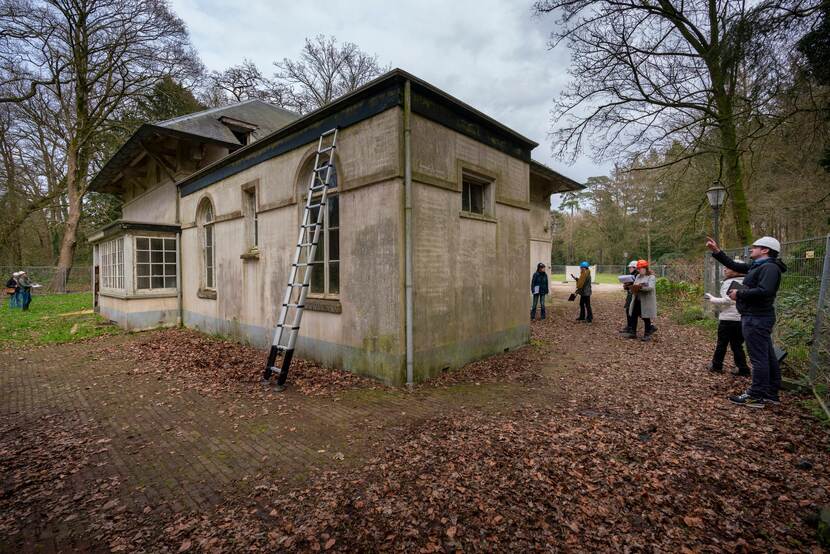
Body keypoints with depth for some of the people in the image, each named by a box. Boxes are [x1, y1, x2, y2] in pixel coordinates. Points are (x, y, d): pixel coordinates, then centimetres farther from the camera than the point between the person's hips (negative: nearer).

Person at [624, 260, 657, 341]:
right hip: (637, 300, 7)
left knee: (646, 317, 3)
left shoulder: (651, 277, -9)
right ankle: (633, 333, 15)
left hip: (646, 301, -7)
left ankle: (647, 335, 15)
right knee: (633, 316, 6)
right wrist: (633, 288, -12)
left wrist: (640, 287, -32)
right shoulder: (638, 276, 13)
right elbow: (634, 285, 10)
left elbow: (650, 287, -23)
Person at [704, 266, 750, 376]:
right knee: (737, 345, 14)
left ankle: (716, 366, 17)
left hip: (728, 319, -6)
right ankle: (743, 369, 11)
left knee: (722, 343, 7)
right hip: (742, 319, 6)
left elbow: (727, 301, -19)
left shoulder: (728, 283, -11)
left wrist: (711, 298, -9)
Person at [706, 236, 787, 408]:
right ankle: (771, 393, 26)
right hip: (757, 317, 10)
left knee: (759, 358, -4)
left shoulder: (770, 267, -15)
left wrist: (739, 294, -16)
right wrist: (716, 251, 13)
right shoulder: (757, 266, 14)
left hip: (757, 318, -10)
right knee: (768, 356, 15)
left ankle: (756, 397, 2)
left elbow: (764, 291, -28)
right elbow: (733, 265, 21)